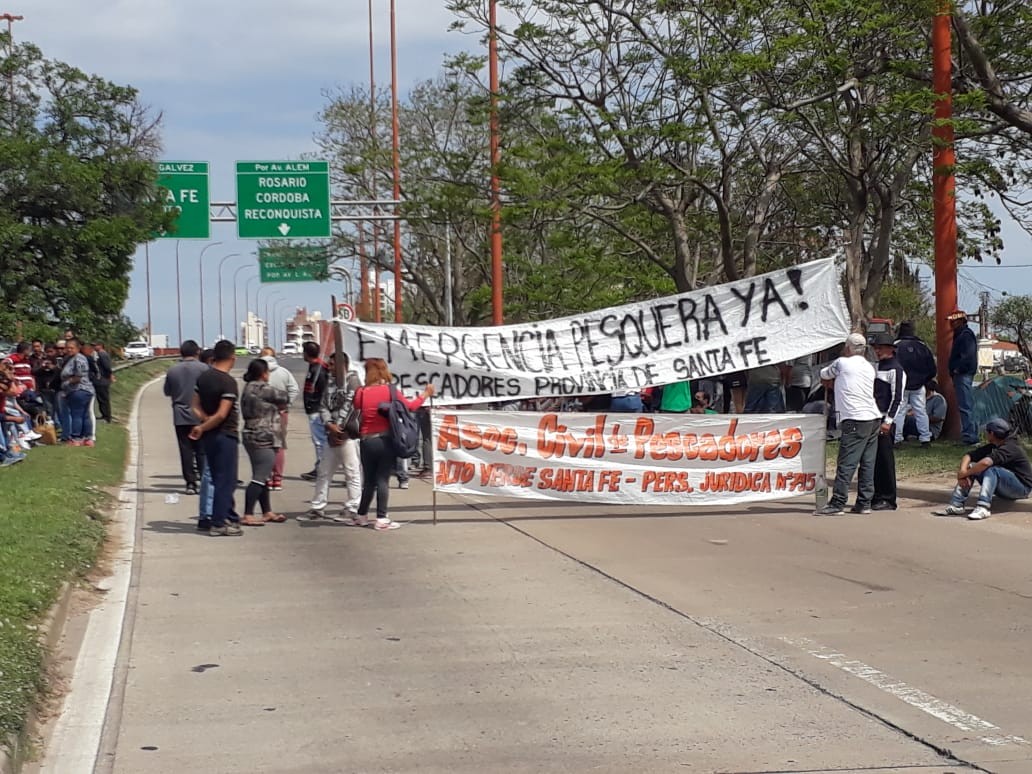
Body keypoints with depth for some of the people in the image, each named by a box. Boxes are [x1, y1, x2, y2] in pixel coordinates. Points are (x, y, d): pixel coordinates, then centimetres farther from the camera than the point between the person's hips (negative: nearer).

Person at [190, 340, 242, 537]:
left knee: (220, 479, 16)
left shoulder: (203, 378, 6)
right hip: (226, 435, -8)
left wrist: (205, 423, -7)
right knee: (225, 481, -2)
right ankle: (219, 524, -1)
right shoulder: (228, 382, -17)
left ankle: (230, 518, 25)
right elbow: (222, 414, -22)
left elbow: (196, 407, 6)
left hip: (210, 436, 8)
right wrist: (202, 428, -12)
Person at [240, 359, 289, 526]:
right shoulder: (262, 389, -15)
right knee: (259, 478, -11)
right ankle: (247, 516, -13)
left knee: (262, 477, 16)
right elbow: (284, 397, -5)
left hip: (252, 437, 11)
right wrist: (282, 405, 15)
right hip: (263, 439, -11)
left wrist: (277, 409, 3)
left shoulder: (249, 388, 15)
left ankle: (267, 512, 25)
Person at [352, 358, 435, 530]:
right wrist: (426, 394, 12)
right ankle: (381, 518, -1)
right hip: (385, 440, -2)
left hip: (366, 441, 2)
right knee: (382, 479, 1)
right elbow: (410, 406, -1)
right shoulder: (390, 391, -5)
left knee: (368, 480, 14)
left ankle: (361, 515, 22)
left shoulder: (361, 393, -3)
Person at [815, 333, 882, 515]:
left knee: (846, 463, -9)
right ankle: (864, 503, 8)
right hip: (874, 418, 7)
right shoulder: (869, 368, 17)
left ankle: (837, 504, -12)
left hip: (855, 420, -7)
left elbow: (824, 374, 16)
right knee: (867, 463, 7)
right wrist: (837, 380, 31)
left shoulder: (842, 363, -1)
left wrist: (829, 380, 35)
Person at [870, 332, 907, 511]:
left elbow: (897, 398, -14)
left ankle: (888, 500, -1)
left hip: (885, 422, -8)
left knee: (885, 460, -6)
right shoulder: (878, 367, 19)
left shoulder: (895, 369, -7)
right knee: (873, 460, 8)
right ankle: (877, 497, 14)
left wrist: (888, 421, -18)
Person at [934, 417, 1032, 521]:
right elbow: (968, 456, 1)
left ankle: (983, 508, -44)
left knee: (991, 469, -32)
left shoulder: (1010, 447, -22)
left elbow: (985, 462, -37)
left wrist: (964, 474, -27)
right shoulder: (992, 447, 5)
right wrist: (962, 472, -19)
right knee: (971, 467, -2)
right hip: (1003, 489, 8)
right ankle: (956, 505, -13)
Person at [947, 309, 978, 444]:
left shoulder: (966, 335, -12)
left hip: (963, 375, -11)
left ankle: (969, 435, -13)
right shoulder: (960, 335, 20)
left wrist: (957, 369, -18)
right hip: (961, 375, 11)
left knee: (965, 406, -12)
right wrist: (954, 370, 15)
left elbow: (967, 356, -23)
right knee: (967, 406, 13)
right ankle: (972, 434, 18)